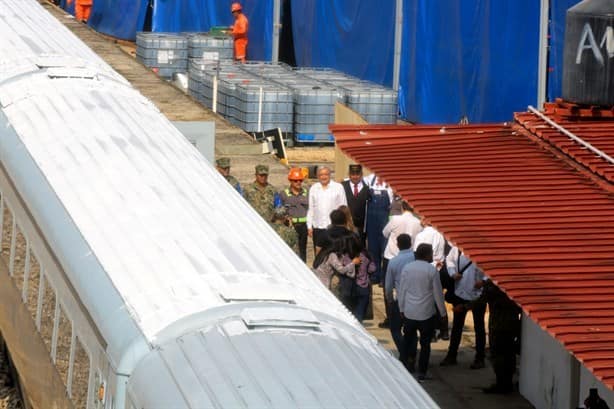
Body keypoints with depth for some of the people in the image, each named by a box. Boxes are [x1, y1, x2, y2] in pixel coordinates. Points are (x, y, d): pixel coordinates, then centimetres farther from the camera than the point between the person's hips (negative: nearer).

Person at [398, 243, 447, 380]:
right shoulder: (432, 270, -10)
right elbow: (438, 293, -6)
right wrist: (443, 312, 4)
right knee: (425, 344, 7)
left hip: (408, 312, 3)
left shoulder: (407, 268, 0)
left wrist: (402, 309, 16)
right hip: (426, 313, -3)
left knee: (408, 341, 15)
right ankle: (421, 373, 7)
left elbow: (402, 290, 5)